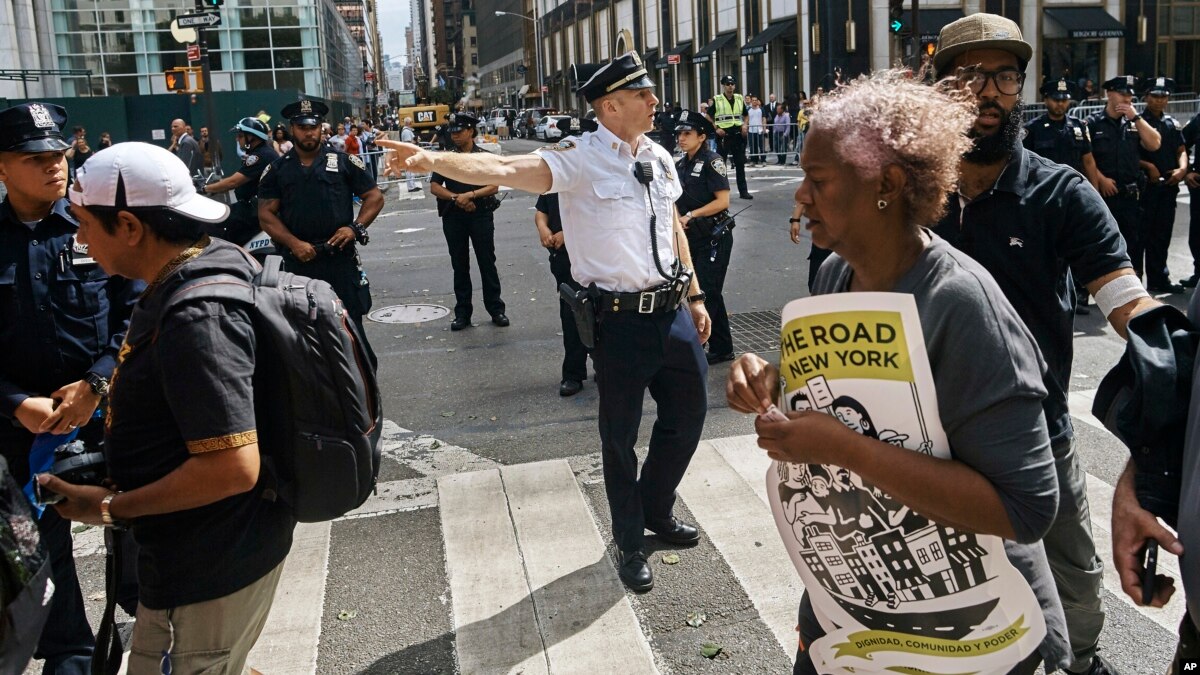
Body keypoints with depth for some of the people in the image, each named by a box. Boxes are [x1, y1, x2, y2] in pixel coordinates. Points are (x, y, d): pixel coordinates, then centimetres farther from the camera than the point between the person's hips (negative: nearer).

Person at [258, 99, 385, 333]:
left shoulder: (344, 161, 5)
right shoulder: (276, 170, 8)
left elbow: (374, 197, 6)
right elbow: (266, 214, 4)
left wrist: (355, 228, -9)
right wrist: (294, 243, -11)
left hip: (340, 257, -1)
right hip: (298, 260, 1)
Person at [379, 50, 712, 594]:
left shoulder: (659, 158, 7)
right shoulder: (580, 159, -14)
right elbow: (506, 169, -29)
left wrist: (696, 296, 19)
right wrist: (435, 160, -44)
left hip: (671, 310, 7)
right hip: (620, 319, -6)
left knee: (689, 411, 20)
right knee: (620, 434, 10)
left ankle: (657, 510, 47)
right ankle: (629, 544, 34)